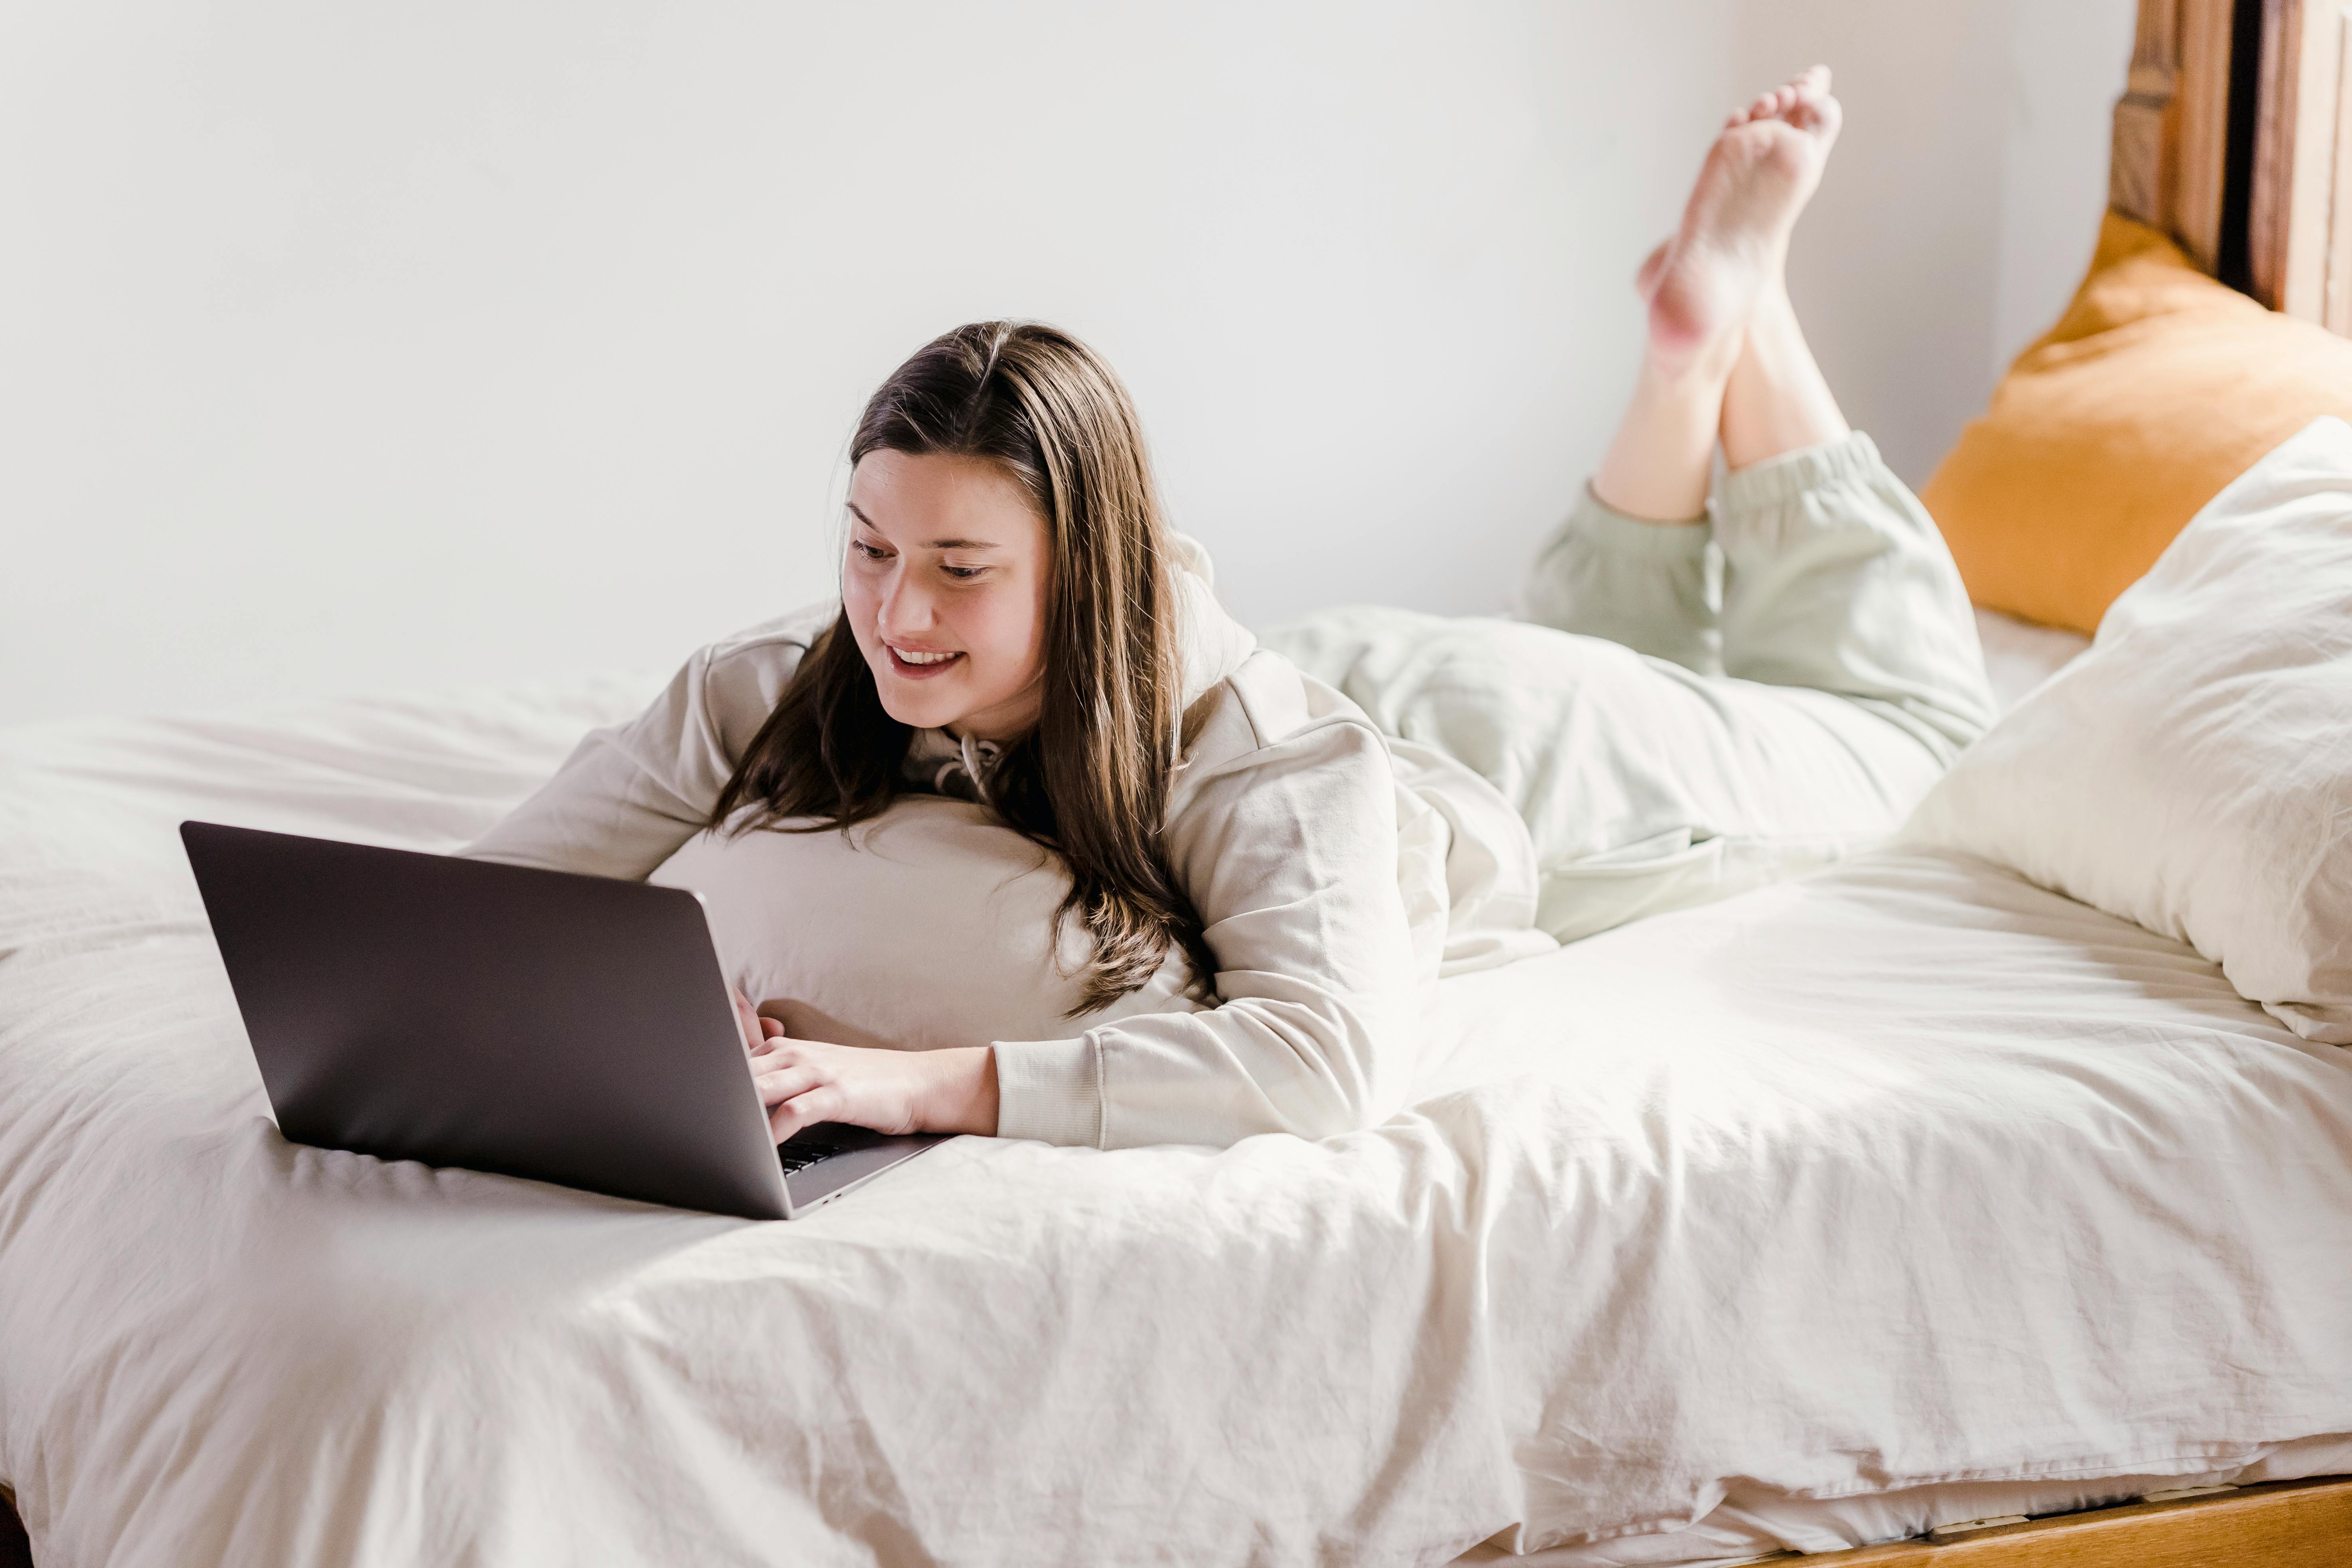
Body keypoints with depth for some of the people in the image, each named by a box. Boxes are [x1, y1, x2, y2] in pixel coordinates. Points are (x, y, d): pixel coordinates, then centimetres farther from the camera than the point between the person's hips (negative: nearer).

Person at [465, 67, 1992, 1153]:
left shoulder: (1263, 749, -49)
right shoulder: (785, 690, -36)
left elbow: (1329, 1057, -63)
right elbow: (496, 898, -32)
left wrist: (919, 1081, -68)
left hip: (1513, 758, -4)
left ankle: (1730, 310, 33)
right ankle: (1688, 357, 44)